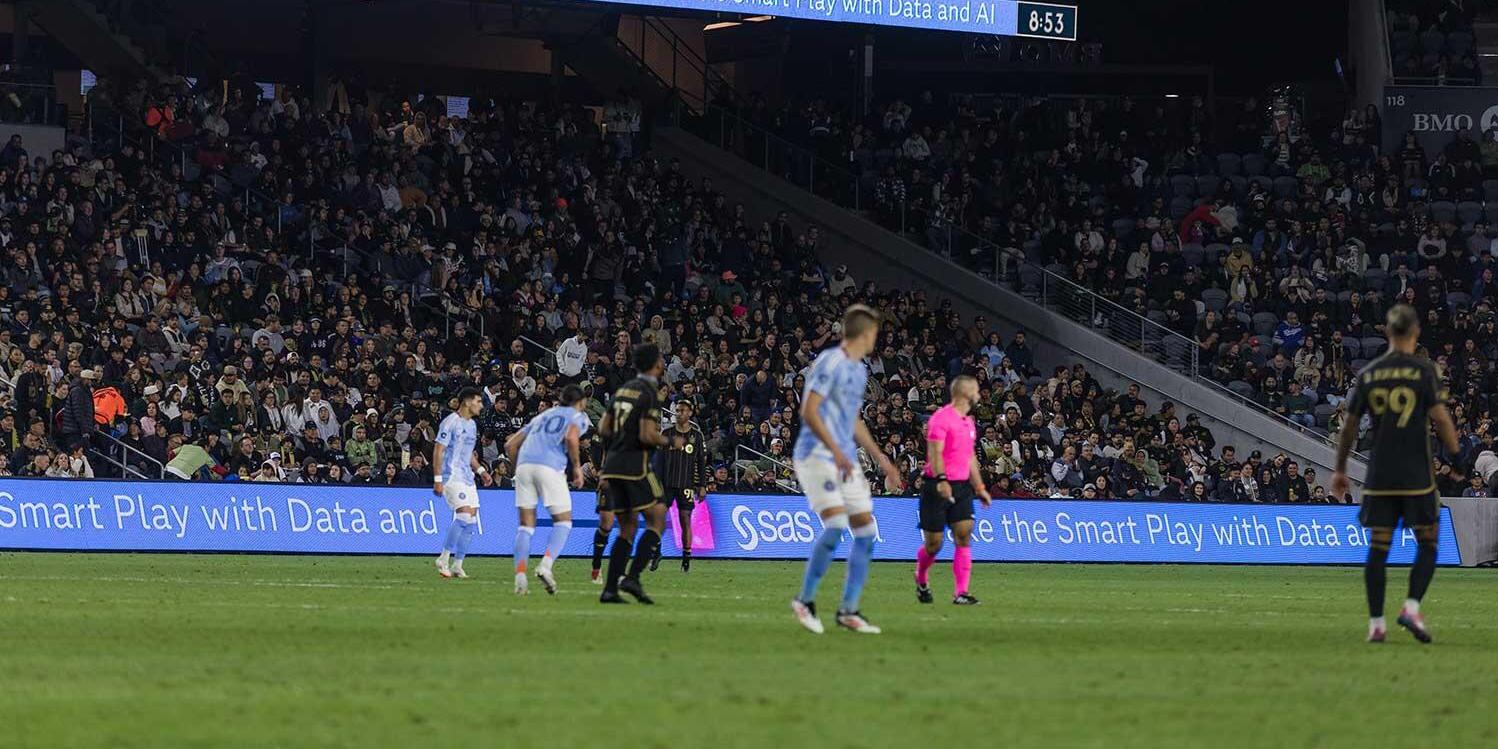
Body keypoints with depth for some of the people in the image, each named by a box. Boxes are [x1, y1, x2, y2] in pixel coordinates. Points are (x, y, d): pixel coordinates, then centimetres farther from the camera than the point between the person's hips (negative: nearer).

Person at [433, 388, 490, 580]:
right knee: (464, 515, -21)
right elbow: (438, 450, -12)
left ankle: (457, 565, 7)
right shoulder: (450, 422, -9)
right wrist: (438, 479, -17)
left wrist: (480, 469, 12)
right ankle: (444, 559, -14)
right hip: (452, 476, -9)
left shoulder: (471, 425, 17)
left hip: (467, 478, 9)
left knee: (471, 522, 2)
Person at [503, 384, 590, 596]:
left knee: (526, 524, 9)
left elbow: (510, 445, 25)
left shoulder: (542, 416, 30)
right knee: (563, 522, 7)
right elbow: (571, 437, -10)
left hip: (524, 464, 5)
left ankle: (520, 576, -5)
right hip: (550, 466, -5)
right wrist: (577, 467, 0)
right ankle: (546, 566, -14)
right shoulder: (578, 417, 14)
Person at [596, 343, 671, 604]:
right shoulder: (649, 393, -10)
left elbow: (603, 429, 16)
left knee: (627, 527, 11)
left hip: (613, 464, 8)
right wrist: (667, 441, 0)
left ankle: (610, 588, 3)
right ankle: (632, 577, -12)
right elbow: (647, 435, -18)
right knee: (656, 519, 1)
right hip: (635, 464, -8)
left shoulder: (623, 389, 14)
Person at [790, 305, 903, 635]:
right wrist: (837, 452, -26)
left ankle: (848, 610, 8)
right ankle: (805, 600, -9)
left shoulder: (859, 370, 17)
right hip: (817, 456, -9)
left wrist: (881, 460, 26)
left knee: (866, 531, 2)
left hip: (846, 462, 9)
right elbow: (809, 412, -18)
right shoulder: (829, 363, -11)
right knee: (835, 525, -21)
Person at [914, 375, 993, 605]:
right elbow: (935, 453, -18)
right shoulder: (942, 418, -10)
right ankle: (921, 580, 29)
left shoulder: (968, 422, 16)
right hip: (938, 487, -7)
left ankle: (960, 593, -11)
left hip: (961, 486, 7)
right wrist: (942, 480, -30)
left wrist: (979, 487, 23)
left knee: (964, 536, -9)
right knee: (933, 543, 0)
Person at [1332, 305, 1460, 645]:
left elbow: (1349, 426, 9)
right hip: (1417, 476, -3)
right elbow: (1441, 418, -11)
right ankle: (1412, 607, -11)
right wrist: (1458, 459, 1)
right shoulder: (1423, 370, -4)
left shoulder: (1368, 374, 6)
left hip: (1378, 477, 3)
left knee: (1378, 549, 6)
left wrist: (1340, 470, 18)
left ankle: (1376, 623, 2)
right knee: (1427, 545, 7)